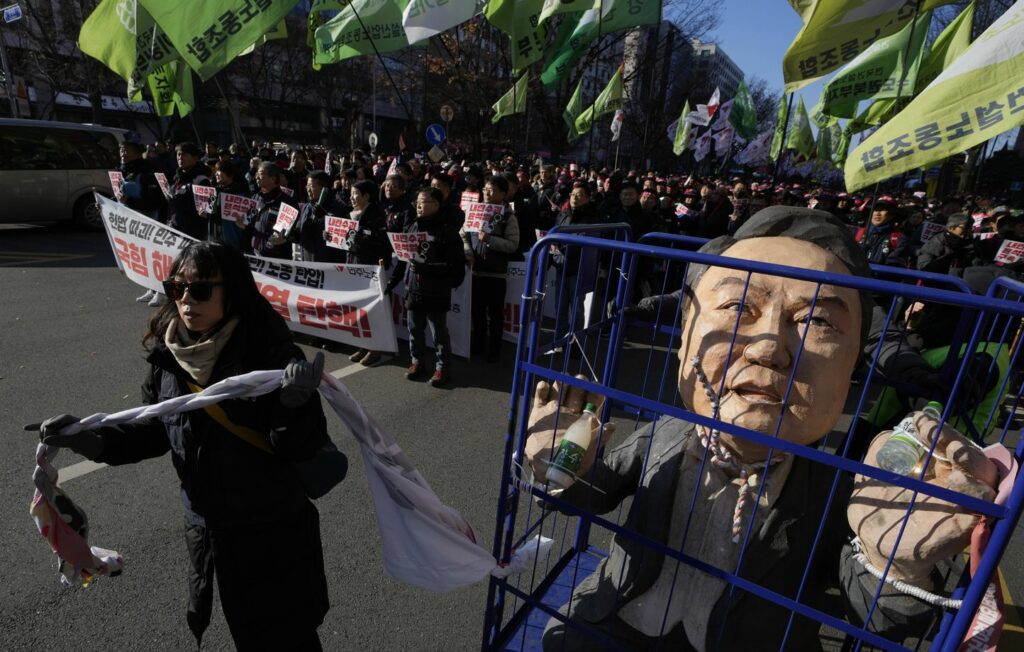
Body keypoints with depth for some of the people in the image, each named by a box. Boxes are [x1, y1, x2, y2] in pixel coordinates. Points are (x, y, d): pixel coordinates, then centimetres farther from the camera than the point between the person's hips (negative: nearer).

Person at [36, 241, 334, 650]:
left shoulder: (271, 353, -23)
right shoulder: (167, 356, -5)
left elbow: (302, 448, -22)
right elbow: (155, 431, 9)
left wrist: (295, 405, -41)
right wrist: (96, 440, -7)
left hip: (275, 535, -5)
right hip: (205, 528, 6)